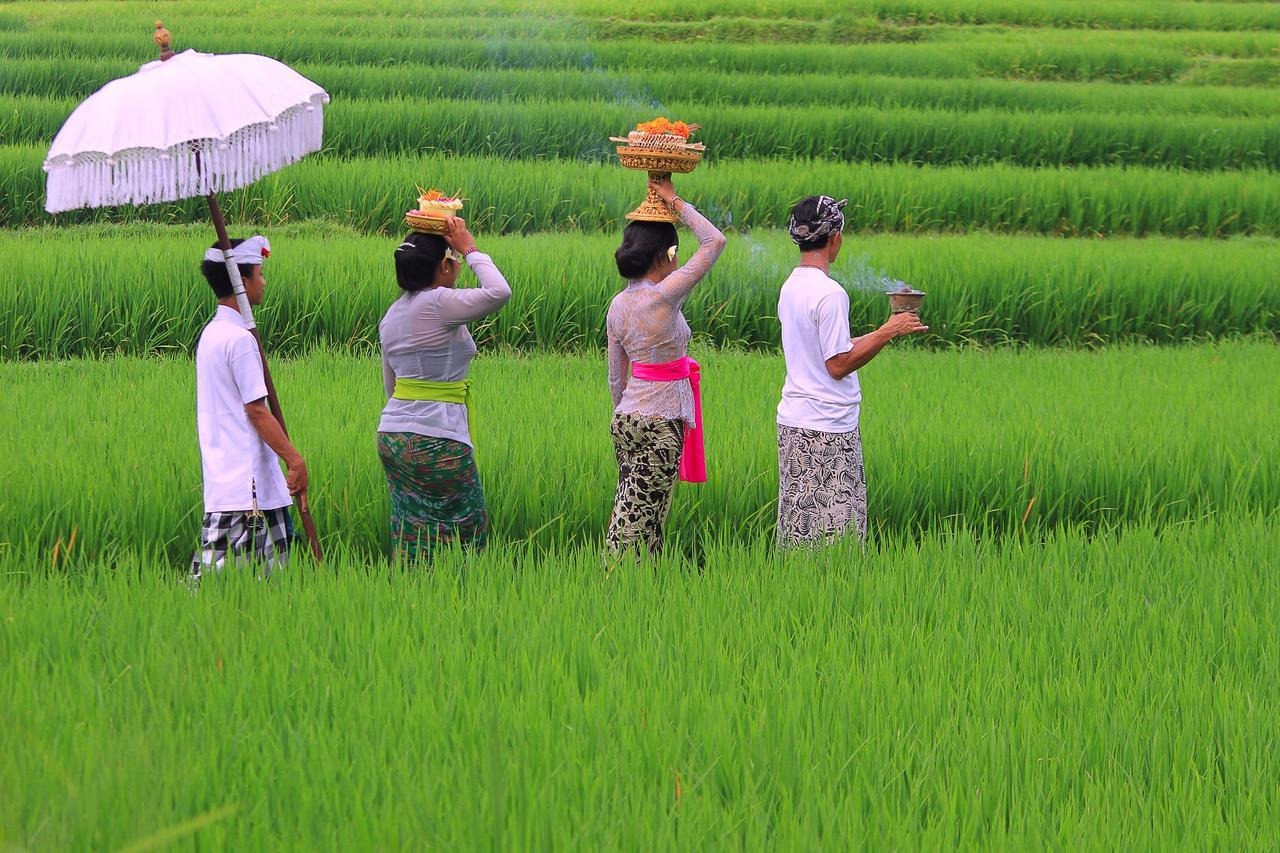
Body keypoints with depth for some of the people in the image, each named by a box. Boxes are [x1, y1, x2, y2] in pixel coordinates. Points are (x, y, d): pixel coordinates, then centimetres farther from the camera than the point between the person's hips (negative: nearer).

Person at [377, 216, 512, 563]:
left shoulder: (393, 314, 13)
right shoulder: (439, 304, -14)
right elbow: (499, 292, -24)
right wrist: (470, 249, -11)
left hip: (391, 432, 8)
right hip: (436, 439, -8)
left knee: (412, 528, 10)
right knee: (466, 522, 1)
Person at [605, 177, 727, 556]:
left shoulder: (618, 305, 6)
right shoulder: (664, 297, -17)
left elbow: (615, 378, 13)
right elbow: (714, 242, -13)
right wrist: (676, 202, -4)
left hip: (626, 420, 7)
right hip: (661, 422, -7)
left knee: (629, 510, 12)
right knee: (640, 520, -3)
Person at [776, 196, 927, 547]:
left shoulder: (791, 287, 10)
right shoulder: (829, 294, -17)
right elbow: (838, 365, -17)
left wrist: (884, 332, 21)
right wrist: (887, 333, -11)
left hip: (791, 424, 9)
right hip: (829, 430, -9)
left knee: (798, 525, 11)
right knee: (836, 534, -4)